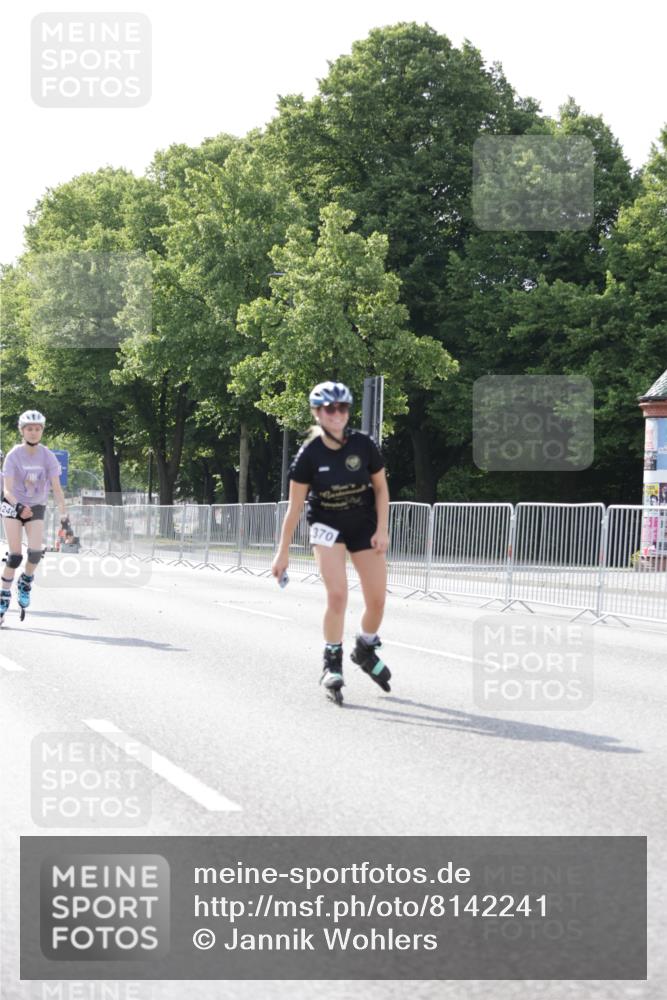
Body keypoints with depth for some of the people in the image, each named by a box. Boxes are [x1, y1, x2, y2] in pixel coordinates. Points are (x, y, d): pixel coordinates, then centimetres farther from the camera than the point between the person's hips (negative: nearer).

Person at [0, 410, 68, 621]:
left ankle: (26, 582, 11)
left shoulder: (47, 456, -12)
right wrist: (18, 506, -40)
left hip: (36, 508, 1)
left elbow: (56, 487, -16)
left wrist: (64, 515, -26)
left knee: (35, 551, -18)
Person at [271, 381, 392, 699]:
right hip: (327, 525, -2)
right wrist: (283, 552, -10)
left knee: (377, 599, 0)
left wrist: (382, 529, -11)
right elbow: (294, 506, -12)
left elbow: (381, 488, -2)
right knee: (337, 595, -20)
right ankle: (332, 663, -5)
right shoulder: (309, 454, -18)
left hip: (364, 524, 2)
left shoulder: (364, 445, -16)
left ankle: (365, 650, 28)